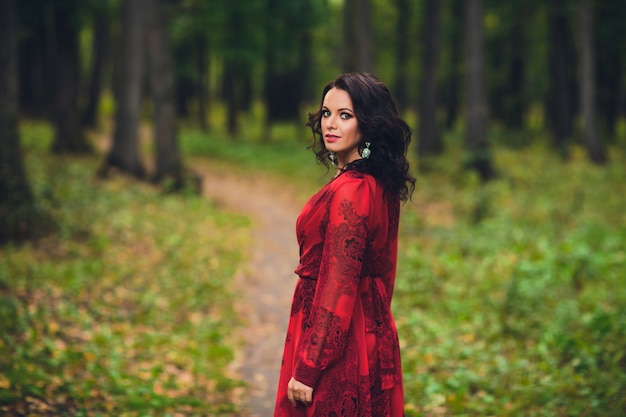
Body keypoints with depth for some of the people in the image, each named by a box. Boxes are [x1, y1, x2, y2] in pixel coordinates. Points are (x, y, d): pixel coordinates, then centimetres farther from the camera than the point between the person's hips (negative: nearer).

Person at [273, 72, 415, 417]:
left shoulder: (348, 193, -21)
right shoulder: (379, 187, 6)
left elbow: (337, 288, -23)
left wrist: (307, 369, -19)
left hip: (336, 342, -9)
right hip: (372, 333, 9)